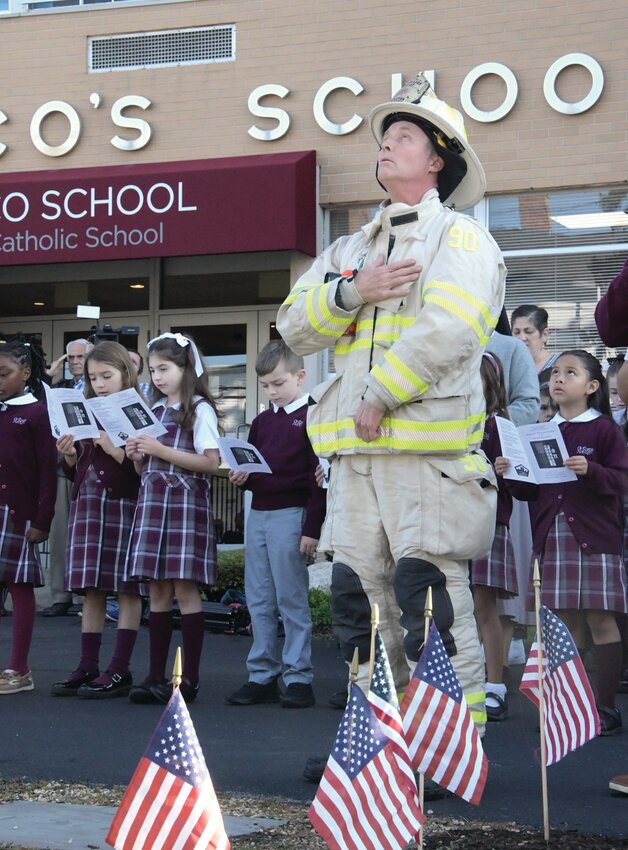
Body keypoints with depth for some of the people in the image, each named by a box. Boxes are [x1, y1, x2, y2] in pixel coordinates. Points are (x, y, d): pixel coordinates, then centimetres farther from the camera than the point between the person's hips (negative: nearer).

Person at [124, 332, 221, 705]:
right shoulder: (153, 410, 17)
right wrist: (138, 456, -1)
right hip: (152, 500, 6)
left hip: (186, 502, -6)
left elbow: (211, 462, -13)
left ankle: (190, 677, -2)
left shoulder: (199, 409, -3)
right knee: (158, 589, 6)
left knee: (184, 588, -6)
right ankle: (157, 675, 9)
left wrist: (161, 451, -15)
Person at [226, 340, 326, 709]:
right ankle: (262, 676, 14)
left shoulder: (311, 416, -6)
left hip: (290, 515, -7)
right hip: (258, 514, 7)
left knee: (292, 600, -3)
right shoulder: (262, 421, 16)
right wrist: (242, 478, 0)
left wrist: (312, 528, -13)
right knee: (259, 601, 8)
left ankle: (298, 677, 3)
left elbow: (319, 477, -10)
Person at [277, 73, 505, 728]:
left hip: (429, 447, -7)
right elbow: (295, 326, 12)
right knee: (360, 602, 8)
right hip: (354, 452, 7)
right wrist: (353, 293, -5)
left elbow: (448, 330, -14)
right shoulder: (349, 250, 25)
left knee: (432, 607, -10)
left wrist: (380, 396, -12)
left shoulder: (460, 237, 3)